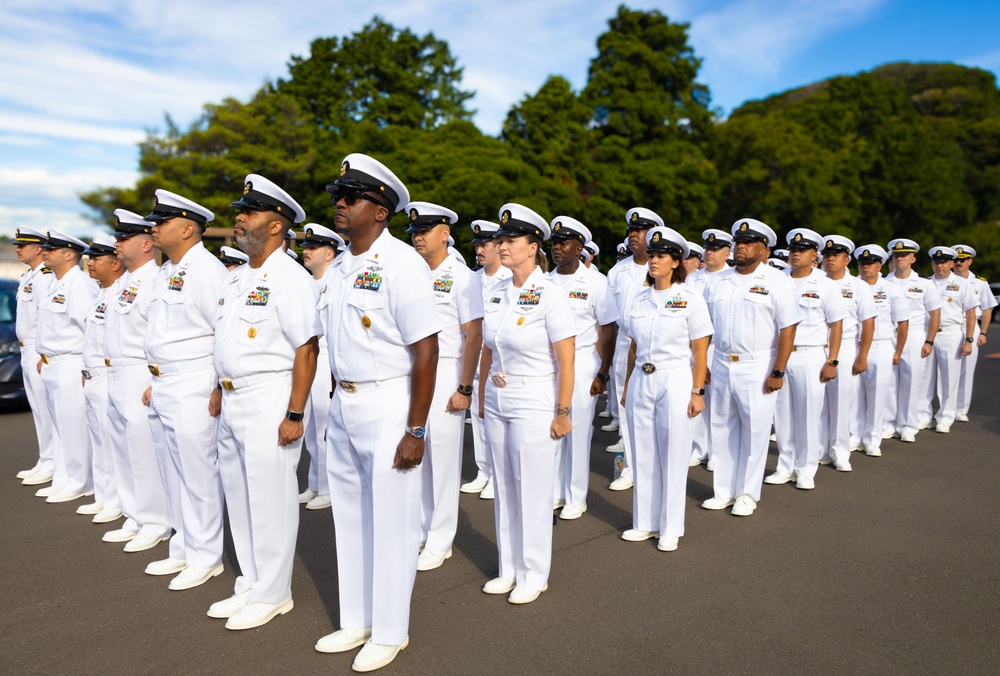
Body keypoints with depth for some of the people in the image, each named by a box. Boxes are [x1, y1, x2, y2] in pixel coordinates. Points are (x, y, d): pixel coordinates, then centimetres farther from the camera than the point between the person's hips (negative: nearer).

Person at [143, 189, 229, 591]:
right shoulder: (166, 271, 16)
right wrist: (155, 381, 20)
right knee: (173, 474, 17)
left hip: (194, 389, -10)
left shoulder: (206, 269, -14)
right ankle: (183, 549, 30)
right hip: (163, 389, 10)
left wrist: (222, 388, -20)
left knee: (198, 474, -1)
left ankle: (206, 558, 13)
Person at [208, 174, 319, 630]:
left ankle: (272, 595, 18)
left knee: (270, 499, 1)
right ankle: (250, 586, 33)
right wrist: (219, 392, 15)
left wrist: (294, 414, -21)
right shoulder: (235, 278, 14)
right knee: (238, 496, 17)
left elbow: (307, 350, -19)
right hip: (232, 400, 9)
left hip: (270, 400, -9)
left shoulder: (290, 279, -13)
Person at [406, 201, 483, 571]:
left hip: (445, 375, -5)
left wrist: (464, 388, -14)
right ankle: (417, 532, 25)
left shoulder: (461, 277, -7)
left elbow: (474, 336, -11)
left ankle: (439, 542, 16)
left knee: (442, 459, 2)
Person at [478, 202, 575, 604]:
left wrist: (562, 413, -14)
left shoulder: (549, 295, -13)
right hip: (497, 403, 6)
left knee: (532, 491, 4)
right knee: (504, 488, 14)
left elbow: (566, 362, -14)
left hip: (534, 405, -6)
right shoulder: (496, 293, 6)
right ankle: (509, 569, 29)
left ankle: (533, 575, 22)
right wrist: (482, 397, 13)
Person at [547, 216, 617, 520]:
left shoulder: (595, 282, -5)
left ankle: (576, 498, 14)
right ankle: (555, 492, 21)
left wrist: (602, 374, -9)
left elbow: (609, 330, -6)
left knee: (578, 431, 1)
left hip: (582, 362, -4)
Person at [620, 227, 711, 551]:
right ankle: (645, 523, 23)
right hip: (641, 381, 5)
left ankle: (670, 529, 16)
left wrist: (697, 392, -10)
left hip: (675, 381, -4)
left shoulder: (690, 298, -4)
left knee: (672, 457, 3)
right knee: (643, 455, 10)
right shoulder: (639, 299, 9)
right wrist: (627, 385, 12)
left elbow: (700, 351, -6)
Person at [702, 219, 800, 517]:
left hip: (758, 368, -4)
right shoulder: (717, 281, 9)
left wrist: (778, 372, -13)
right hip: (722, 366, 4)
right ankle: (724, 491, 23)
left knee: (755, 431, 3)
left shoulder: (776, 281, -4)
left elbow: (788, 329, -9)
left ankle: (747, 493, 18)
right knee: (722, 429, 10)